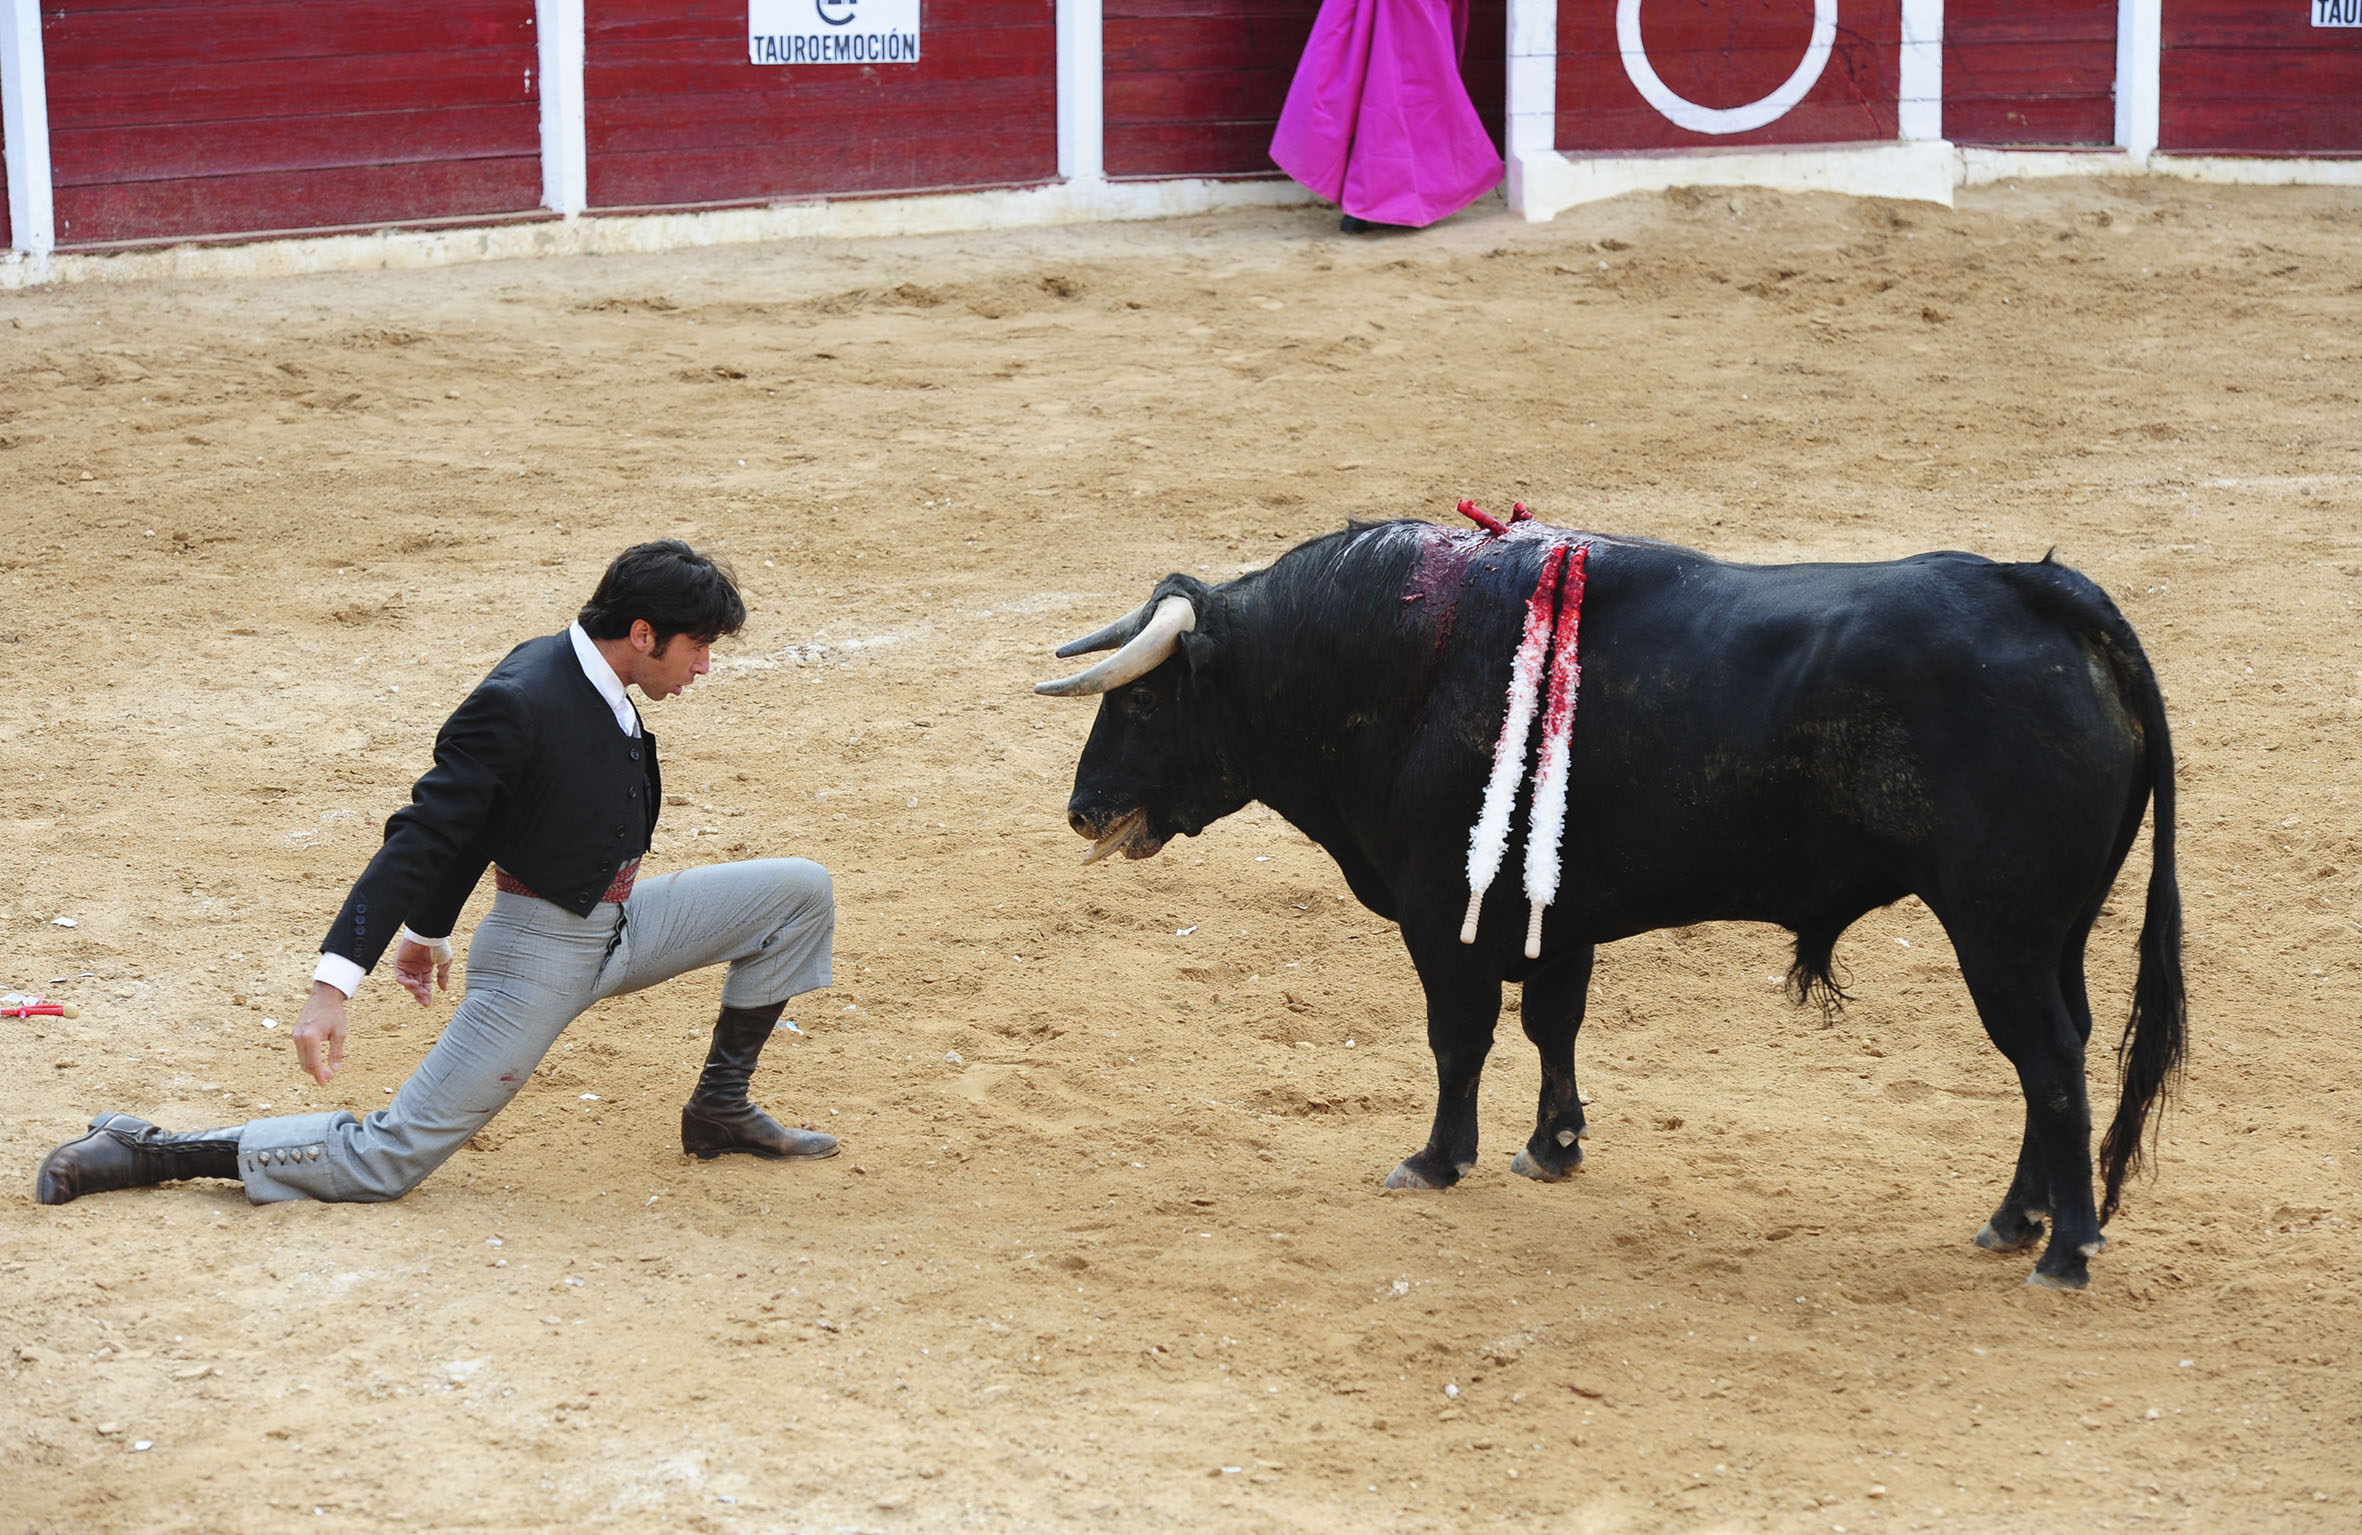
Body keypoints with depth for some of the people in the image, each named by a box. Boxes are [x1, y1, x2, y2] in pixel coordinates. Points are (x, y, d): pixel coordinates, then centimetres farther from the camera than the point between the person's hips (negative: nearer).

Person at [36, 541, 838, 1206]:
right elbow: (423, 837, -26)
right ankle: (142, 1152, -1)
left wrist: (430, 928, 22)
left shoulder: (592, 681, 2)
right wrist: (335, 981, -30)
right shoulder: (518, 703, -25)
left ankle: (720, 1107, 17)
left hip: (617, 923, 9)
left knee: (801, 890, 6)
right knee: (384, 1162, -11)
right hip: (538, 952, -9)